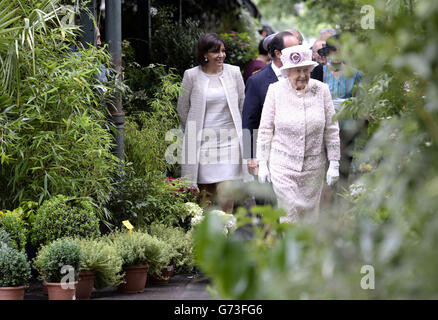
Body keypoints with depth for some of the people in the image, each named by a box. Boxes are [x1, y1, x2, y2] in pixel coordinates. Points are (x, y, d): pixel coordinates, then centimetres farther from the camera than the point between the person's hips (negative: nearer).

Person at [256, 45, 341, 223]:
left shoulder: (321, 91, -1)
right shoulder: (276, 91, -3)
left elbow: (331, 130, 4)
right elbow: (265, 129, 2)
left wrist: (334, 164, 1)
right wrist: (262, 164, -1)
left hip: (314, 166, 2)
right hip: (283, 165, -2)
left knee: (310, 213, 6)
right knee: (289, 214, -8)